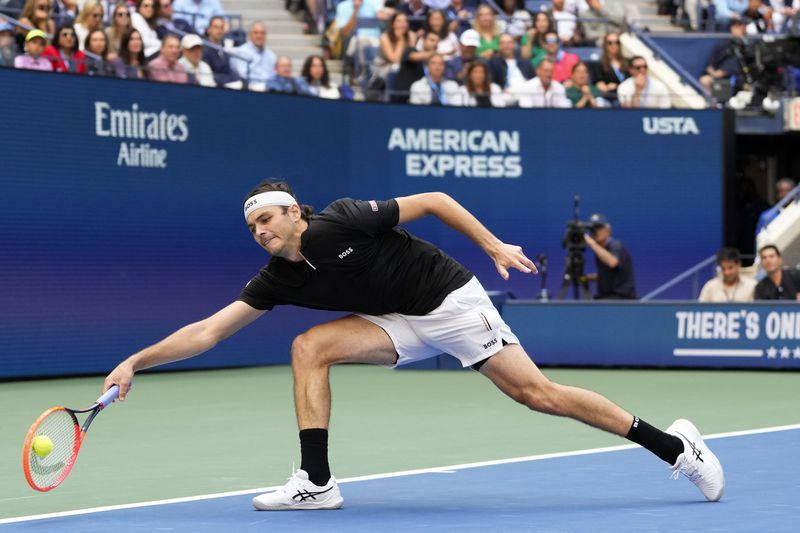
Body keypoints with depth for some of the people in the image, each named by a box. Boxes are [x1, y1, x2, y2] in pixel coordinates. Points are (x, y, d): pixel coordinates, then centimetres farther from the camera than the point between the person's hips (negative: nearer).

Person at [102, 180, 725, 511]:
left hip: (452, 300, -6)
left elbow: (432, 200, -13)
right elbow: (207, 331, -3)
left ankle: (674, 445, -3)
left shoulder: (340, 224, -21)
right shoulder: (280, 279, -3)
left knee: (535, 392, -12)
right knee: (310, 347, -13)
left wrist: (495, 245, -15)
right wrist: (135, 361, -11)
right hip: (402, 324, 6)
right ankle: (317, 484, -15)